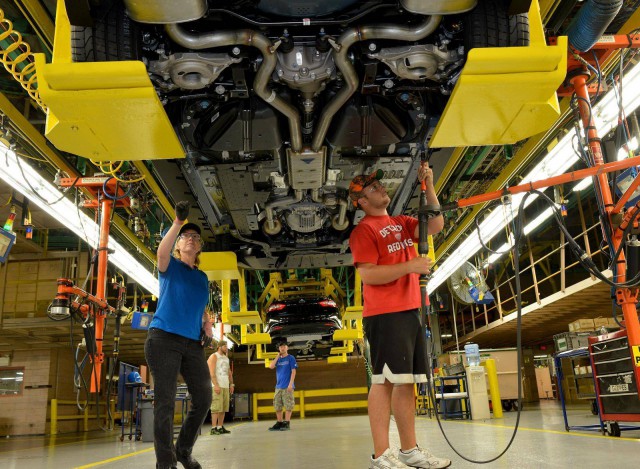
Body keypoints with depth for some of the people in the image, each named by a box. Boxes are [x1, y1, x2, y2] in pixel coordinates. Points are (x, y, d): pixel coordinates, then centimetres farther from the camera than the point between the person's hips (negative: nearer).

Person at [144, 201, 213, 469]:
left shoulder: (203, 278, 19)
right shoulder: (169, 265, 5)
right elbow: (162, 251, -19)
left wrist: (208, 327, 6)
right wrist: (178, 222, -29)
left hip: (193, 343, 6)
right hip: (164, 338, -5)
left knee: (203, 398, 3)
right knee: (165, 401, -4)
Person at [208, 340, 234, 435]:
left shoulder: (226, 358, 20)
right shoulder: (214, 356, -3)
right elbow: (212, 372, -12)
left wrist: (231, 384, 14)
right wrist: (216, 385, -20)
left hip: (225, 386, 8)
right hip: (217, 386, -8)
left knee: (224, 407, 6)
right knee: (216, 408, -10)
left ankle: (220, 427, 12)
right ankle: (213, 428, -9)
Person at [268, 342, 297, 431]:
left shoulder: (291, 358, -1)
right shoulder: (278, 359, 14)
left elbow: (293, 371, -6)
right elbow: (271, 366, -3)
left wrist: (291, 384, -15)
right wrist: (278, 356, -1)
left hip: (287, 387, -6)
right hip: (278, 386, 6)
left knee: (288, 405, -4)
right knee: (277, 406, 7)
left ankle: (287, 423, -1)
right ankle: (279, 423, 15)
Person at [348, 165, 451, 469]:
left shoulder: (401, 223, 19)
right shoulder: (363, 230, -5)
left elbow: (435, 225, 10)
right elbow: (368, 275, -15)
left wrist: (429, 187, 3)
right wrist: (410, 266, -18)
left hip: (410, 311, 8)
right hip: (384, 315, -8)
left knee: (406, 381, 10)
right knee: (385, 381, -8)